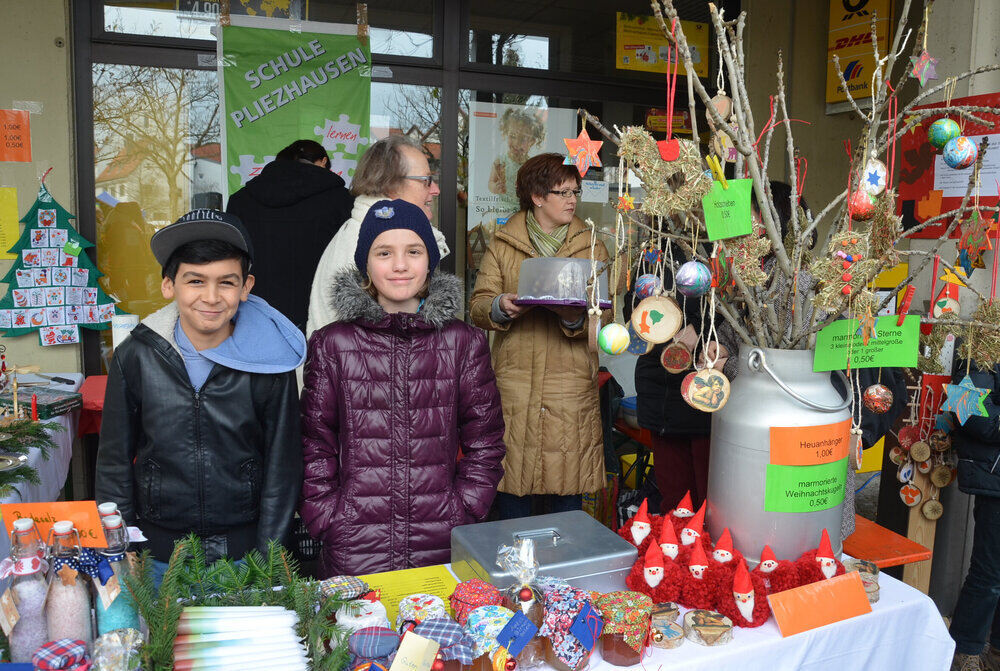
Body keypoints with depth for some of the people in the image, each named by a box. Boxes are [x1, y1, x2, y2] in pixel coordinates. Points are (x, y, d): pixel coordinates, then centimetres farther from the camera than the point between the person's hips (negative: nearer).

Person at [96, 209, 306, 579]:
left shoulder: (268, 361, -11)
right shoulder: (135, 357, -7)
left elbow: (282, 468, -5)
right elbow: (114, 465, 2)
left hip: (244, 549, -1)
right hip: (159, 550, 1)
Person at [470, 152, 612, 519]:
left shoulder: (592, 248, 12)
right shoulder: (502, 245, 10)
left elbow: (605, 315, 3)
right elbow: (478, 306, 6)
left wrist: (576, 317, -19)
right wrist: (500, 307, -17)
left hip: (571, 385, 1)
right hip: (514, 383, 0)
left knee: (567, 486, 3)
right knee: (511, 474, 3)